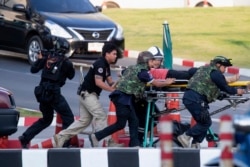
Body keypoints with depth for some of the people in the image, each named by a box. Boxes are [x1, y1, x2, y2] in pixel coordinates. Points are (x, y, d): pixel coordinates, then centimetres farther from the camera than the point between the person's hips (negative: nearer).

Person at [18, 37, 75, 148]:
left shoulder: (47, 58, 6)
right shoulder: (65, 62, -5)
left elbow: (33, 70, 12)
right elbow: (71, 76, 10)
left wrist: (40, 59, 25)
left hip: (42, 92, 6)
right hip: (54, 92, -6)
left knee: (46, 119, 23)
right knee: (68, 118, 2)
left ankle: (25, 137, 18)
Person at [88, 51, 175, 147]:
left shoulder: (133, 68, 17)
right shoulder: (142, 71, -9)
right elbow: (156, 83, -4)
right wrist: (167, 83, 13)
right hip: (123, 97, -10)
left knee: (133, 121, 8)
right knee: (120, 124, -7)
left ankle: (134, 145, 7)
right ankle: (96, 136, -5)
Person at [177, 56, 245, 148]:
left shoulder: (204, 69, 24)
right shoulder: (215, 73, -4)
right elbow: (225, 88, 0)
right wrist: (236, 91, 17)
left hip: (188, 96, 10)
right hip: (196, 99, -10)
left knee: (203, 122, 16)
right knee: (206, 123, -1)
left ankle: (195, 144, 12)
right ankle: (185, 137, -5)